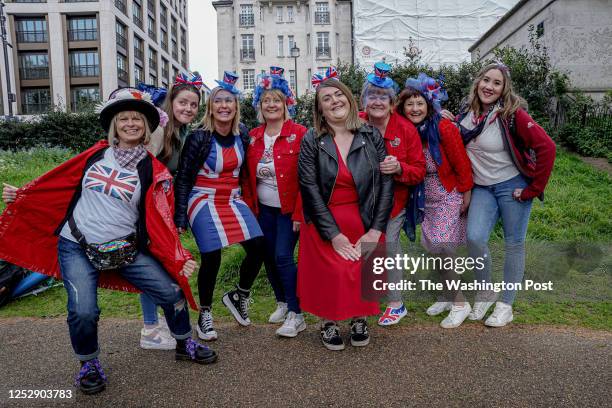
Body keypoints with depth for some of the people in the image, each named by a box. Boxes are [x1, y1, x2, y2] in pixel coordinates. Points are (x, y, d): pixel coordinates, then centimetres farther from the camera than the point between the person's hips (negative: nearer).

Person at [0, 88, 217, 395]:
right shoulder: (98, 154, 3)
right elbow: (59, 181, 16)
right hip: (76, 246, 1)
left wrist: (178, 260, -19)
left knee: (171, 292, -3)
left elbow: (161, 220, -9)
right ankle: (88, 365, 20)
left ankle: (184, 345, 26)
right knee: (83, 312, -13)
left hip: (125, 249, 0)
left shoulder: (153, 170, -4)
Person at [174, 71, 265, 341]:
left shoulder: (242, 134, 3)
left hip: (233, 200, 5)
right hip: (204, 202, -4)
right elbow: (183, 179, -8)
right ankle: (205, 315, 16)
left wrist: (247, 198, 13)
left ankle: (238, 296, 18)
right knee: (211, 259, -8)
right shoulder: (198, 137, -10)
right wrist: (180, 218, -11)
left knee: (258, 247, -8)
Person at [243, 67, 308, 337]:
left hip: (289, 209, -5)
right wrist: (250, 208, 4)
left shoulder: (299, 133, -9)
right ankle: (282, 303, 31)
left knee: (283, 256, -11)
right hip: (263, 209, 5)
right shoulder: (252, 137, 6)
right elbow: (248, 178, 10)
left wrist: (299, 213, -15)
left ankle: (296, 315, 3)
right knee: (268, 257, 10)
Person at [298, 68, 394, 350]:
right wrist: (334, 235, -13)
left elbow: (386, 182, -1)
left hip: (365, 222, 1)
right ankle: (328, 323, 17)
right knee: (331, 273, -13)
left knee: (365, 272, -11)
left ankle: (359, 319, 20)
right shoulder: (312, 141, -3)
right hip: (325, 223, -1)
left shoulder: (372, 136, 2)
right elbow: (310, 190, -8)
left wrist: (376, 230, -9)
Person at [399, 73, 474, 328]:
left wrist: (466, 197, -11)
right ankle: (449, 295, 29)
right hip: (427, 198, 6)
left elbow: (461, 164, -14)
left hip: (450, 196, -6)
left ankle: (460, 303, 8)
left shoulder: (443, 128, -17)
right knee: (433, 249, 10)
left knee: (441, 249, -9)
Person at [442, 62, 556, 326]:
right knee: (475, 238, -13)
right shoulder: (467, 113, 0)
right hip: (482, 188, 3)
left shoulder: (512, 114, -14)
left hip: (513, 186, -3)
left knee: (513, 244, 5)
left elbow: (545, 147, -18)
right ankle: (485, 294, 12)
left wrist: (533, 189, -15)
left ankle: (506, 305, 20)